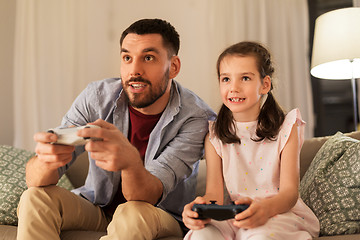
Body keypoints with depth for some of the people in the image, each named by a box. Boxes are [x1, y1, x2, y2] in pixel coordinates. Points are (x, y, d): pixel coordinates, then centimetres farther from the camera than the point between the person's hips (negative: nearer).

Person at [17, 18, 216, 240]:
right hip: (96, 210, 3)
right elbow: (34, 179, -18)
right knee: (36, 198, -23)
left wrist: (130, 161, -52)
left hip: (161, 220, -2)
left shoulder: (196, 118, -21)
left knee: (134, 212, -35)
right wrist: (46, 160, -44)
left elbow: (148, 198, -28)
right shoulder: (97, 97, -13)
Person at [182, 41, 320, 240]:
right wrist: (200, 207, -31)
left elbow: (290, 191, -10)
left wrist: (266, 207, -35)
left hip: (281, 213, -1)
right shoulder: (214, 136, 5)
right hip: (234, 217, 2)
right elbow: (214, 192, -4)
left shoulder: (286, 128, 0)